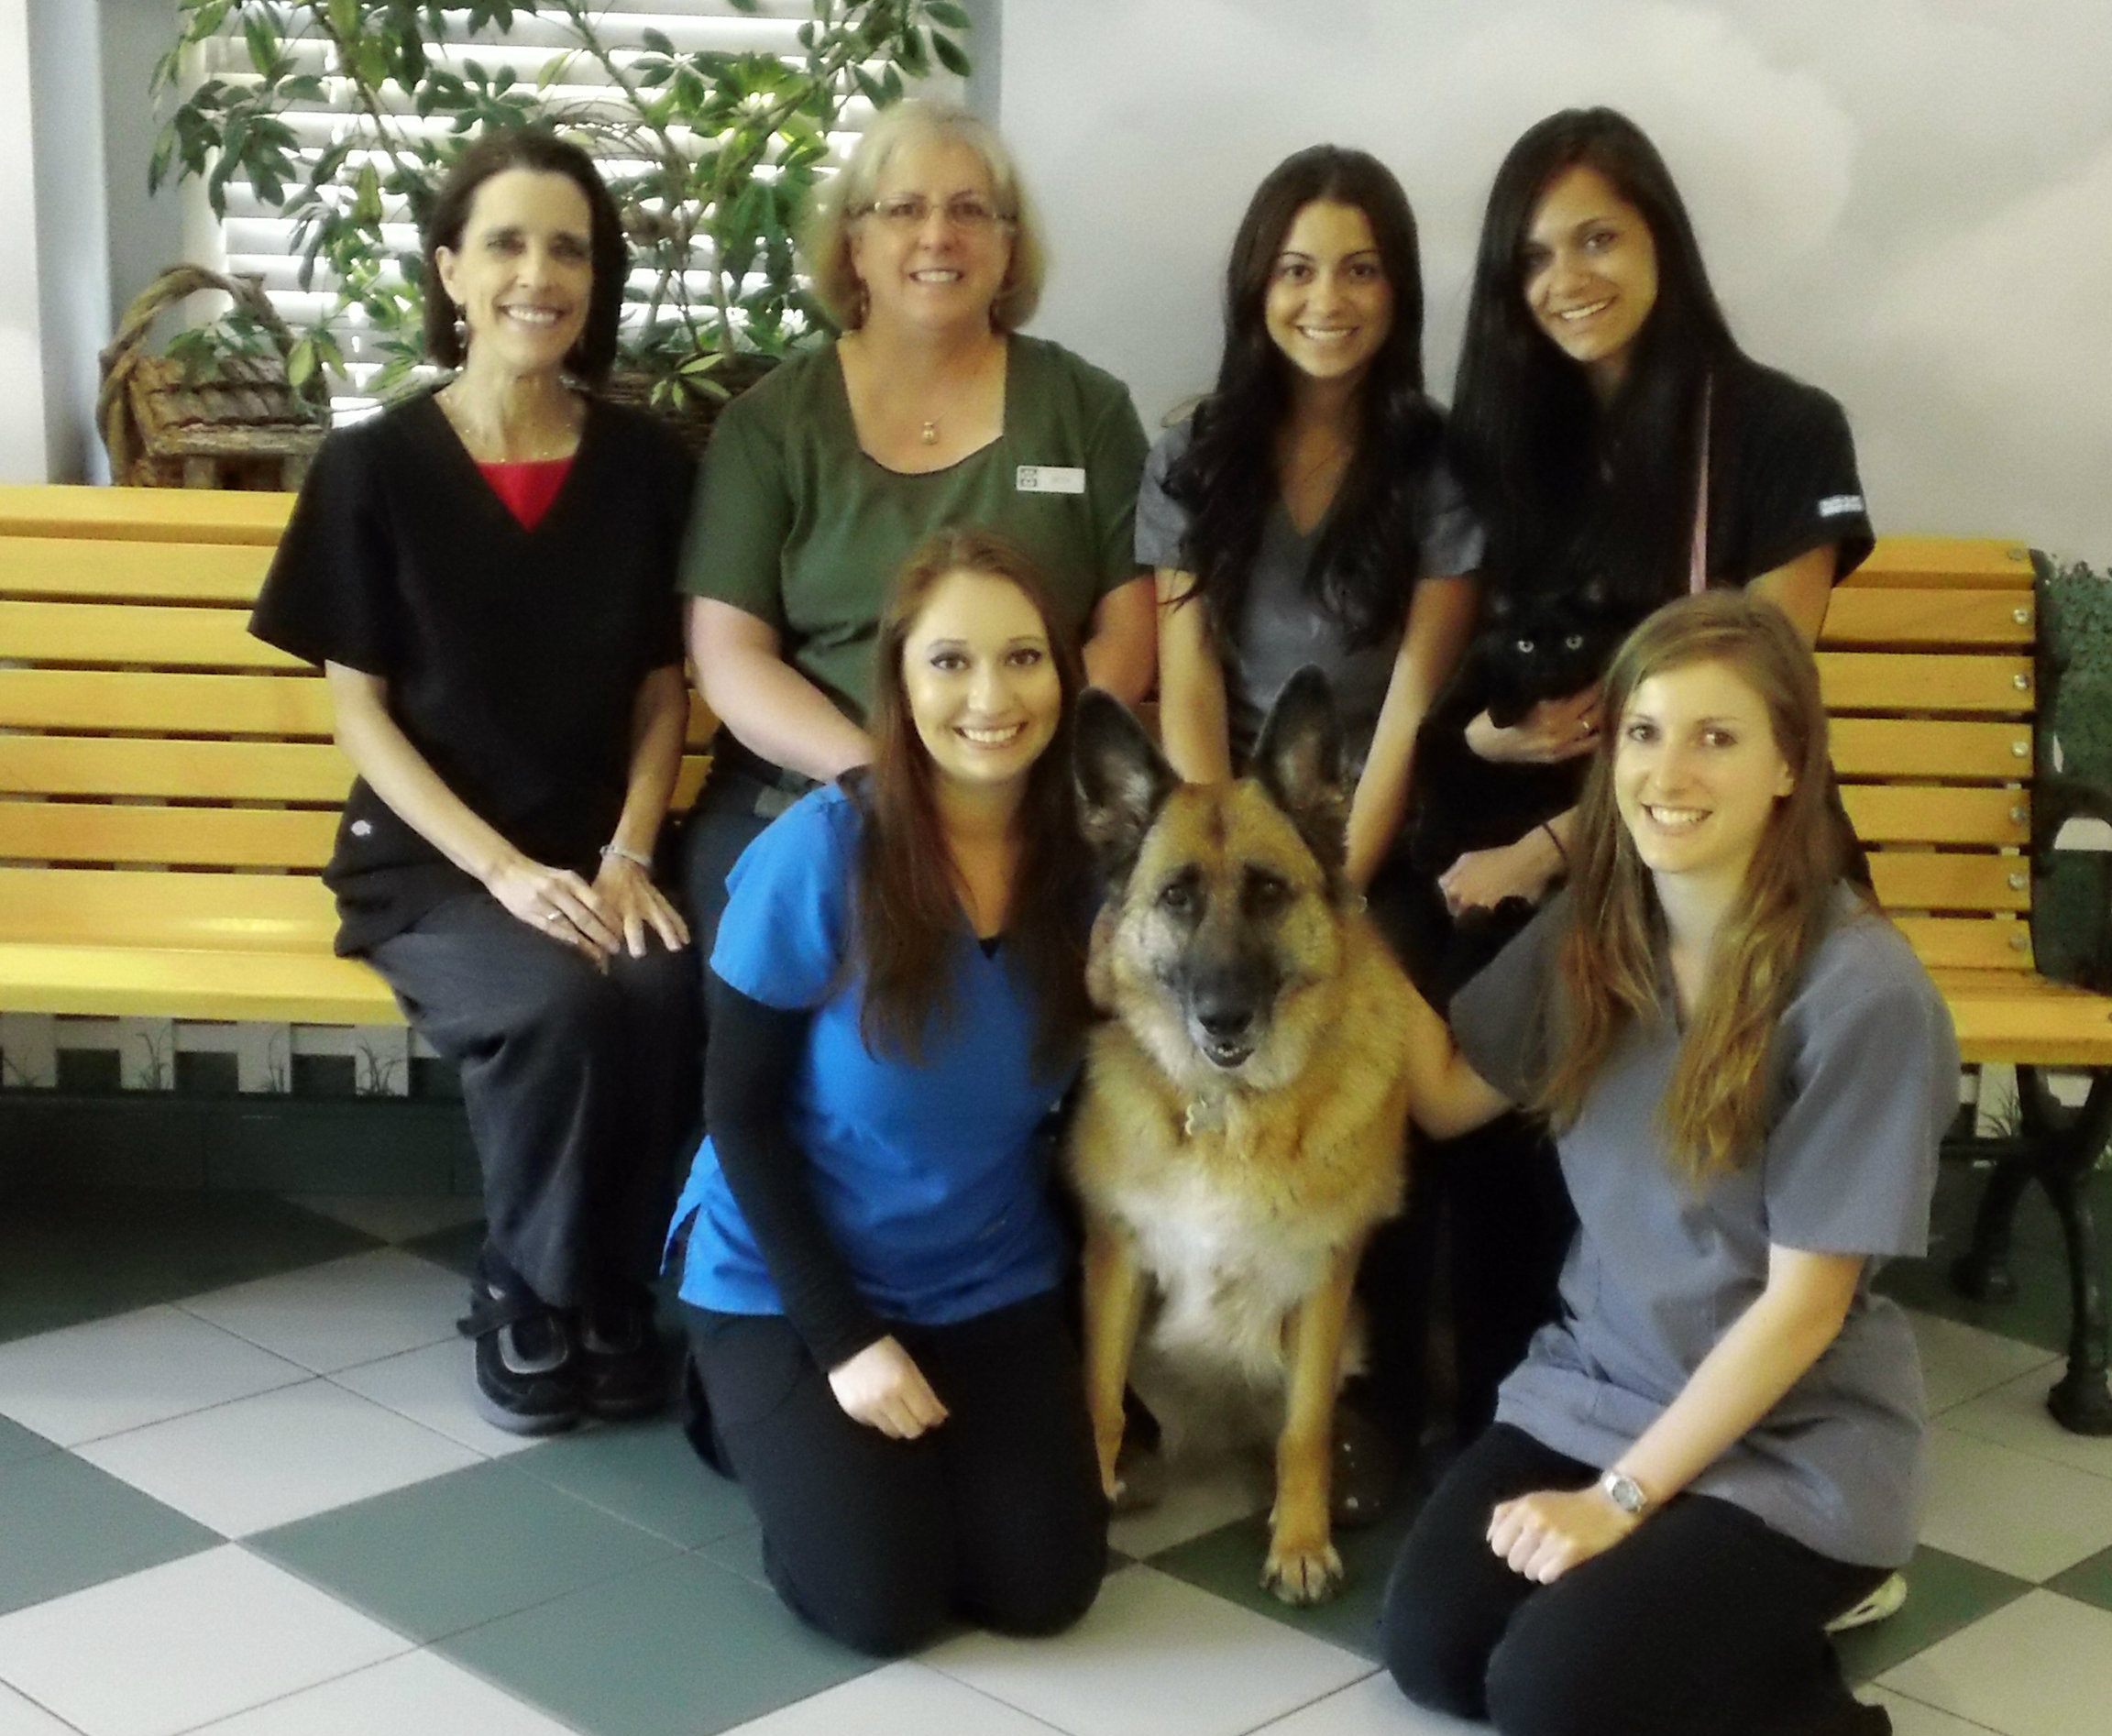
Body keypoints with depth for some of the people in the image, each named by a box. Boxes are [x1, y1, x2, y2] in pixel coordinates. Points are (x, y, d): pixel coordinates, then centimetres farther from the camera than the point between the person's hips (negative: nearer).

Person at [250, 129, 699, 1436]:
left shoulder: (647, 465, 3)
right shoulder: (374, 467, -3)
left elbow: (663, 690, 7)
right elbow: (358, 709, -4)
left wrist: (627, 858, -9)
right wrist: (504, 867, -16)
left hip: (597, 856, 2)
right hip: (429, 861, -2)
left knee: (672, 997, -31)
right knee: (561, 1006, -33)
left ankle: (617, 1292, -5)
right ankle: (525, 1296, -5)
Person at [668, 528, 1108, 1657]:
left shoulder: (1086, 858, -9)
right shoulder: (819, 853, -20)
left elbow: (1067, 1094, 2)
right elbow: (739, 1111, -13)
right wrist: (841, 1336, -17)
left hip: (991, 1283, 3)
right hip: (784, 1276, -3)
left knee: (1042, 1588, -9)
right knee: (881, 1599, -14)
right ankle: (763, 1419, 16)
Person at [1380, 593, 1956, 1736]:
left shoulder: (1864, 993, -21)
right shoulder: (1587, 933, -2)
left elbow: (1802, 1303, -18)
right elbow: (1446, 1096, 3)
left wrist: (1621, 1496, -17)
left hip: (1790, 1443, -6)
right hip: (1593, 1386, 6)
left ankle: (1800, 1599, 6)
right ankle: (1742, 1611, 15)